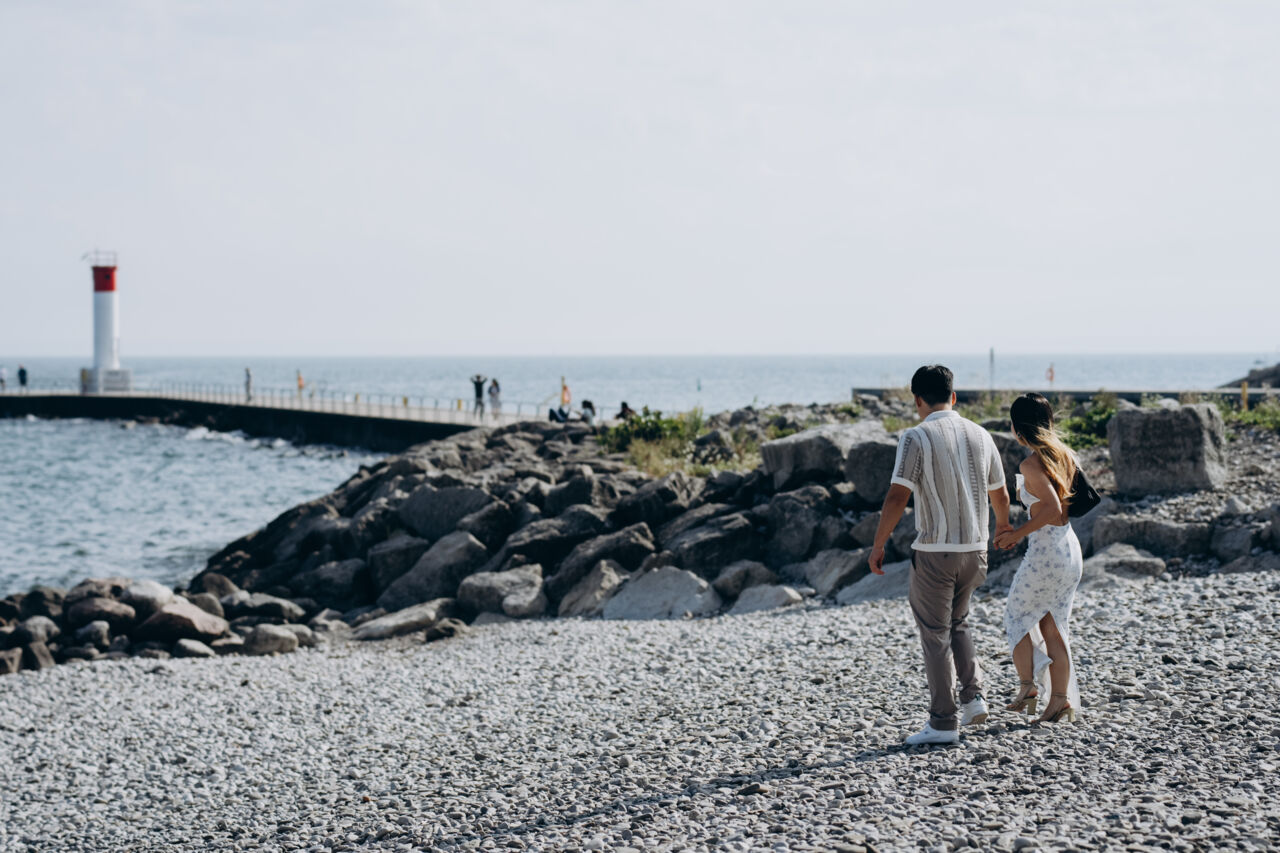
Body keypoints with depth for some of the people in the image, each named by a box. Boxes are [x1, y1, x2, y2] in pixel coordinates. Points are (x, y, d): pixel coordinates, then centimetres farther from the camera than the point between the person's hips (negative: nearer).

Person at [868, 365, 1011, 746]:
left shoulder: (917, 437, -11)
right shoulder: (980, 435, 6)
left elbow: (897, 496, -18)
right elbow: (999, 493, 17)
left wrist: (878, 544, -9)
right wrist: (1003, 526, 36)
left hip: (934, 552, -5)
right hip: (974, 550, 5)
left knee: (936, 635, 3)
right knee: (957, 622, 25)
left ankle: (943, 722, 5)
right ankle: (973, 698, 15)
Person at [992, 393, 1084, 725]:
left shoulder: (1031, 464, -16)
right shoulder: (1066, 456, 7)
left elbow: (1052, 508, -25)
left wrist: (1018, 533, -15)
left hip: (1044, 552, -8)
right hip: (1071, 548, 8)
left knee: (1017, 616, 12)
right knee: (1052, 626, 13)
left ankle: (1028, 687, 9)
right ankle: (1060, 699, 11)